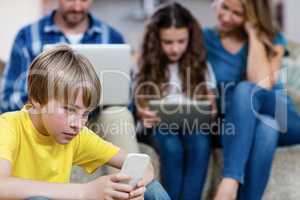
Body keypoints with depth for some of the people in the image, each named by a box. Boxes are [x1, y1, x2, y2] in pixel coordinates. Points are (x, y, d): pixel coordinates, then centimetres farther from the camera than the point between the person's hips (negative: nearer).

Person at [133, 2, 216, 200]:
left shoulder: (200, 65, 11)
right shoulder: (146, 67, 7)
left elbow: (210, 103, 12)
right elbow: (139, 106, 7)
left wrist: (209, 112, -13)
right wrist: (144, 115, -17)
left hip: (194, 124, 1)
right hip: (159, 126, -1)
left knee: (200, 143, -33)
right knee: (172, 146, -34)